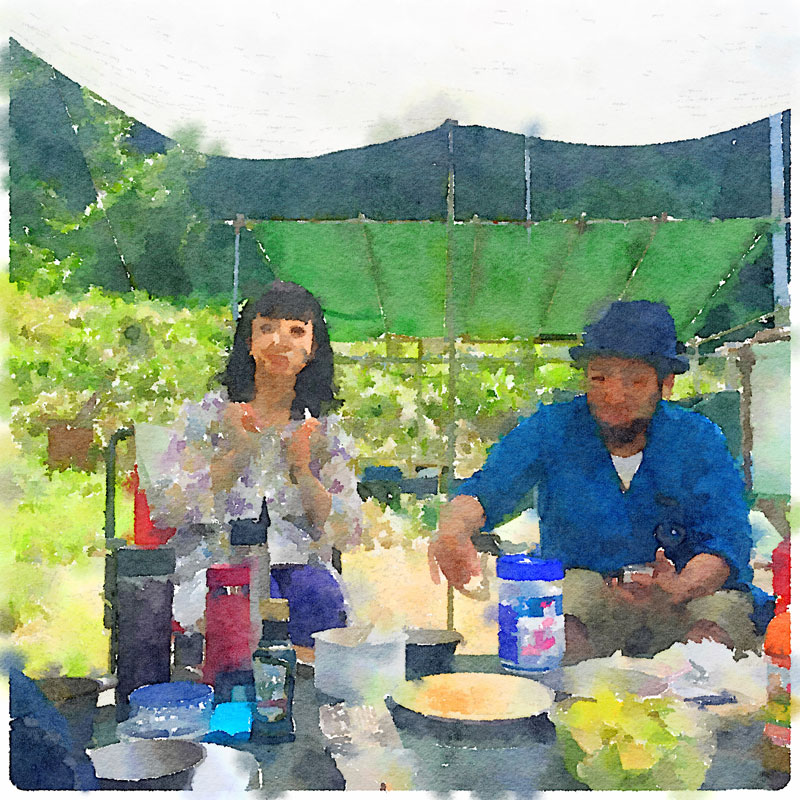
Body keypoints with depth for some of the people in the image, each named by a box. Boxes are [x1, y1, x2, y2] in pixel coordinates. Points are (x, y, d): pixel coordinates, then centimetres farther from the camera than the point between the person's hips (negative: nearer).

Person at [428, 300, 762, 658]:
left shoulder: (698, 438, -8)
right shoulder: (551, 428, -7)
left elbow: (726, 539, -17)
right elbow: (487, 488, -17)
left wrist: (678, 590, -40)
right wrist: (453, 533, -43)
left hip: (695, 587, 0)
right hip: (586, 578, 1)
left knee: (710, 640, -31)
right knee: (561, 634, -31)